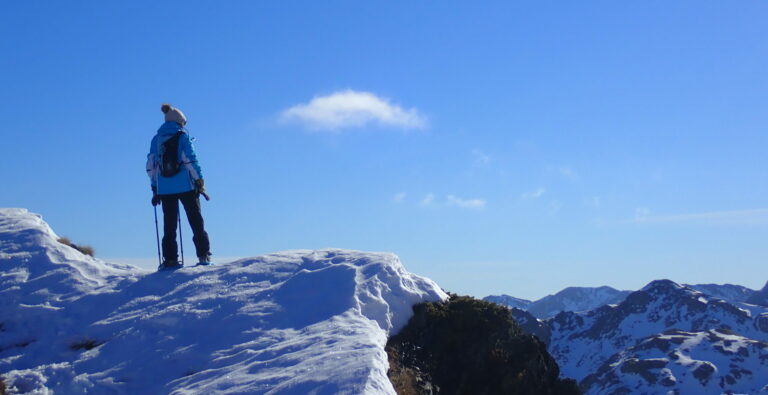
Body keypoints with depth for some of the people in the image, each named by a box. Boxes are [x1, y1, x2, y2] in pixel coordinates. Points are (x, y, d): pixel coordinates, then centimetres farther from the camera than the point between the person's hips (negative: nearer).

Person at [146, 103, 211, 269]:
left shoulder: (156, 139, 10)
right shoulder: (182, 136, -2)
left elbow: (151, 165, 10)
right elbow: (191, 159, -9)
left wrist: (155, 188, 15)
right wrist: (200, 181, -5)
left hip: (164, 189, 3)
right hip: (186, 186, -3)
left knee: (169, 224, 7)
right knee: (196, 221, 4)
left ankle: (170, 259, 1)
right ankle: (203, 255, 1)